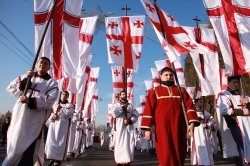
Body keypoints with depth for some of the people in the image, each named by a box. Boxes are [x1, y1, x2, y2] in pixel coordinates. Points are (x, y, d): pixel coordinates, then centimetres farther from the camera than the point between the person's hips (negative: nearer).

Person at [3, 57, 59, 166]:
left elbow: (49, 100, -9)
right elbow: (11, 88, 8)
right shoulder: (26, 76, 18)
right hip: (18, 116, 4)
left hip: (35, 120, -4)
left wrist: (30, 101, -22)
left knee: (28, 150, -2)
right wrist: (25, 79, -6)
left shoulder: (52, 82, 5)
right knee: (13, 146, 13)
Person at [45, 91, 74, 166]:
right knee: (50, 141, 2)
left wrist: (60, 109, -6)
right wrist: (52, 116, -8)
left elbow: (69, 114, -11)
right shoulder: (55, 104, 20)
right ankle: (52, 158, 17)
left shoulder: (69, 105, 6)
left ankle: (58, 160, 2)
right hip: (53, 124, 4)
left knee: (61, 142, -7)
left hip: (63, 125, -4)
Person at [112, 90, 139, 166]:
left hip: (129, 127, 2)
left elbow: (136, 115, 5)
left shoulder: (131, 105, 13)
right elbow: (114, 113, -11)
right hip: (120, 128, -2)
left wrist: (130, 120, -12)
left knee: (129, 144, 1)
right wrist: (123, 107, -9)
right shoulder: (117, 105, 7)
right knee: (120, 144, -6)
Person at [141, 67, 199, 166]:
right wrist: (147, 128, -7)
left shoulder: (181, 91, 15)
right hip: (162, 130, -3)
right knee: (165, 157, -1)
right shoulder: (154, 92, 5)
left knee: (180, 155, 11)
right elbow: (148, 110, -1)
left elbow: (189, 106, 5)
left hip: (179, 129, 3)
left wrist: (192, 122, -9)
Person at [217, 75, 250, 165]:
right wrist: (241, 111, -14)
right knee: (242, 147, -7)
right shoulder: (224, 95, -4)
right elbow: (224, 110, -18)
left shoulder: (242, 95, 21)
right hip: (236, 126, -7)